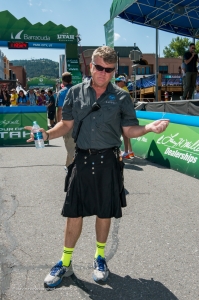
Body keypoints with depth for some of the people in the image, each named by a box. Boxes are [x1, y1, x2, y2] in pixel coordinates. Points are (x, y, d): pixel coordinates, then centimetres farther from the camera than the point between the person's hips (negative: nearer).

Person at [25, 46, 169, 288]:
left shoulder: (121, 97, 0)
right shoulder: (75, 92, 3)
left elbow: (129, 130, 2)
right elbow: (66, 124, 6)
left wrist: (150, 128, -17)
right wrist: (47, 134, -12)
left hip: (108, 161, 0)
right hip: (82, 159, 1)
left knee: (104, 213, 11)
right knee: (74, 213, 6)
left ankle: (100, 258, 34)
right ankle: (65, 263, 24)